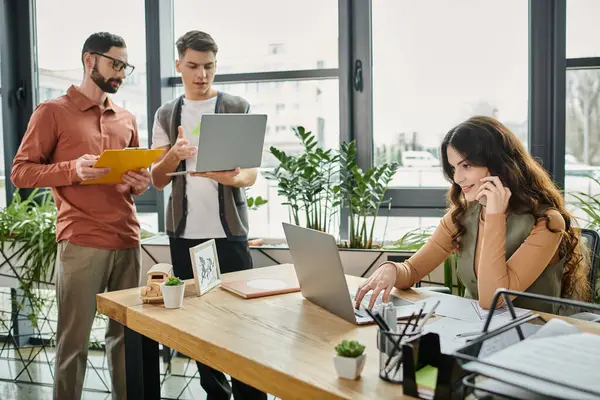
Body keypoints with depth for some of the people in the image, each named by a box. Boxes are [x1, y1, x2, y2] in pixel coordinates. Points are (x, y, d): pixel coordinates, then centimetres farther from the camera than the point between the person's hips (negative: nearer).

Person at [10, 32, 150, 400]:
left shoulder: (127, 119, 17)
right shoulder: (52, 112, 1)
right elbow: (20, 172, -2)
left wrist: (140, 183, 0)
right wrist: (73, 169, -18)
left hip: (128, 241, 5)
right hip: (81, 243, -5)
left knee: (128, 333, 8)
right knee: (74, 338, 1)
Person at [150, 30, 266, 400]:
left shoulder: (238, 109, 2)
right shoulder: (166, 115, 9)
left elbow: (251, 174, -3)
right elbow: (158, 180, 5)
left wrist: (230, 177, -26)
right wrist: (174, 154, -17)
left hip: (229, 231, -2)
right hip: (184, 233, 3)